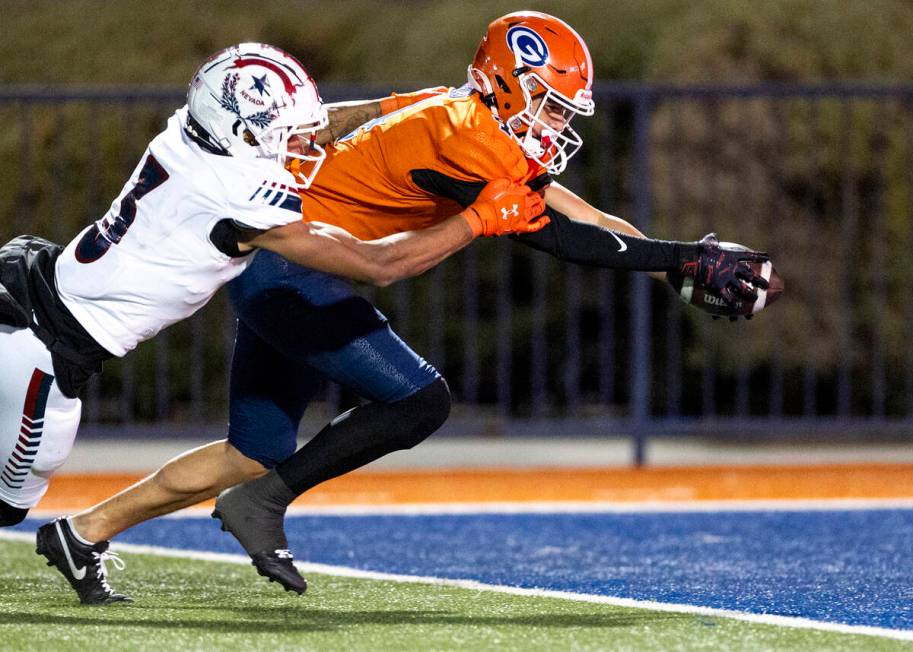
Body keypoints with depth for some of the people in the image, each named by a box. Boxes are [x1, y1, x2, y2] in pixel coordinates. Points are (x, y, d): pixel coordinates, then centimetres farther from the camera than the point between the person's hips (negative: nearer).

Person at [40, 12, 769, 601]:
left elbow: (576, 214, 10)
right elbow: (558, 236, -22)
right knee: (419, 400, -14)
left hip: (277, 270, 10)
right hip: (286, 261, -10)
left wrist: (692, 263, 4)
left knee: (256, 454, 15)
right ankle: (263, 504, -5)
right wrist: (690, 259, -20)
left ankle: (84, 529, 19)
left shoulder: (488, 134, 9)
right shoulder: (461, 138, -21)